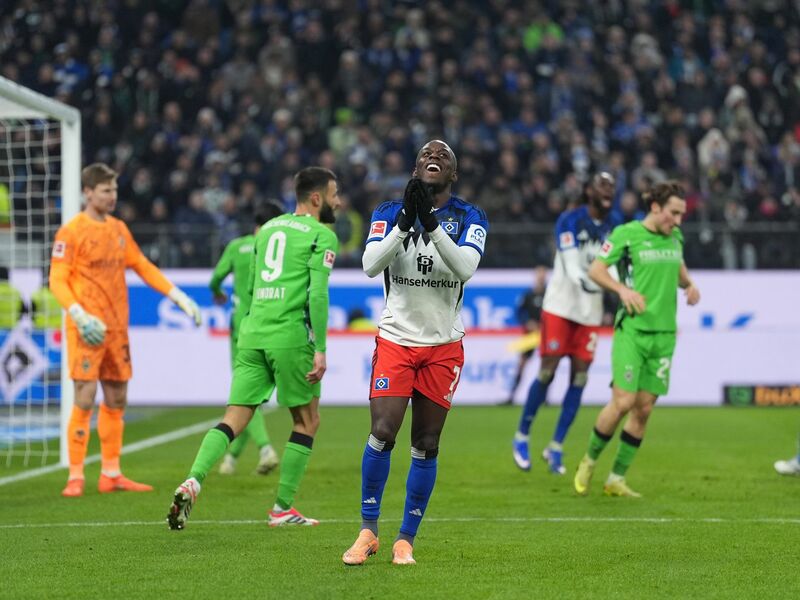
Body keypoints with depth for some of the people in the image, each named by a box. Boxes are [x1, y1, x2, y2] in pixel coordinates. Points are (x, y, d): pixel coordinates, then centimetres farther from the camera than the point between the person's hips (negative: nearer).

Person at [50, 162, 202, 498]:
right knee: (85, 398, -11)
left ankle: (111, 475, 17)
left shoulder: (119, 229, 13)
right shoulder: (71, 232, -7)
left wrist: (178, 296, 13)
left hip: (117, 328, 7)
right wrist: (78, 314, -24)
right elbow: (57, 281, -10)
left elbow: (143, 267, 20)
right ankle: (75, 477, -6)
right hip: (88, 328, -7)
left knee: (116, 400, 9)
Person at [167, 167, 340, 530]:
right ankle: (283, 508, 8)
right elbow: (317, 293, -12)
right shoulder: (321, 235, -1)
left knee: (234, 420, 2)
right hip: (290, 334, -6)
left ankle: (193, 482, -20)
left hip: (252, 333, 6)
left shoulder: (268, 228, 20)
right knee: (307, 421, 9)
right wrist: (320, 349, -13)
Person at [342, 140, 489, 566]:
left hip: (443, 346, 1)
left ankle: (406, 539, 12)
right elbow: (370, 265, -15)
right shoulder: (390, 212, 2)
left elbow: (465, 267, -18)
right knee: (382, 433, -12)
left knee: (426, 446, 2)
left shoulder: (469, 218, 0)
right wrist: (406, 221, -26)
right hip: (396, 339, -1)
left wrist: (430, 222, -28)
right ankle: (368, 531, 3)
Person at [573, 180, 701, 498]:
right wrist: (622, 289, -18)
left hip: (664, 333, 6)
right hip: (632, 329, -6)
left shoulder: (674, 236, 11)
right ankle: (589, 461, 11)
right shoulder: (627, 233, -6)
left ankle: (616, 479, 11)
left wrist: (688, 284, 7)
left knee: (644, 409, 3)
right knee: (623, 402, -13)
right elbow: (595, 270, -3)